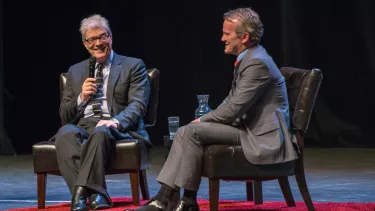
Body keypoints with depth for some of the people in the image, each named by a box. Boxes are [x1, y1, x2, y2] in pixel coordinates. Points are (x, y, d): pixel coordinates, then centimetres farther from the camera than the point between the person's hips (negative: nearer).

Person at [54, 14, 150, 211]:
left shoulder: (133, 66, 12)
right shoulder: (75, 71, 23)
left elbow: (137, 105, -2)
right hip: (82, 125, 3)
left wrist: (116, 121, -22)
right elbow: (64, 115, 20)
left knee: (101, 132, -39)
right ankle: (95, 193, -43)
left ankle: (81, 192, -43)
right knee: (66, 133, -34)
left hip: (117, 128, -3)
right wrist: (82, 97, -1)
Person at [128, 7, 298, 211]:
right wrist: (205, 120, 4)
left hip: (260, 135, -10)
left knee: (193, 131, -20)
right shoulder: (248, 58, 14)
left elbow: (233, 109, -22)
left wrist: (202, 120, -7)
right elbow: (231, 101, 20)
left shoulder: (258, 63, -19)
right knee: (184, 132, 0)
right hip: (248, 126, 10)